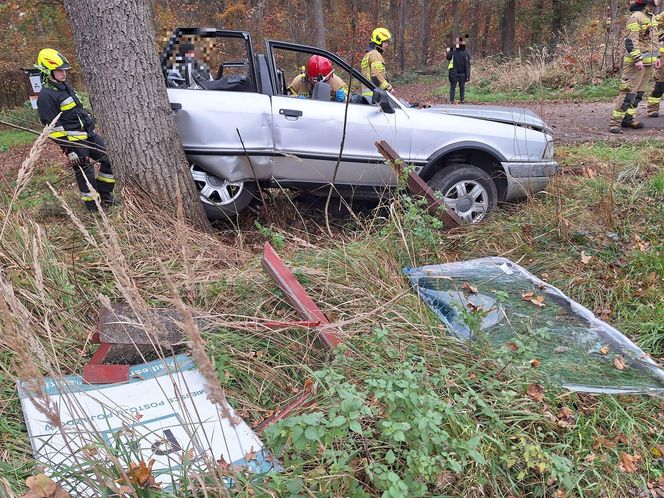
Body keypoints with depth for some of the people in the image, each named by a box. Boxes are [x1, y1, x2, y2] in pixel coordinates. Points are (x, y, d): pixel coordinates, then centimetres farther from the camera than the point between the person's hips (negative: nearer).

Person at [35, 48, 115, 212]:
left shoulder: (65, 85, 14)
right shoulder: (45, 96, -14)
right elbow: (54, 128, -16)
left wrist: (91, 126, 24)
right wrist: (68, 150, -18)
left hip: (88, 134, 9)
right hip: (73, 141, -9)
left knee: (109, 159, 7)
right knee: (85, 174, -2)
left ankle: (104, 195, 19)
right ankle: (95, 208, 9)